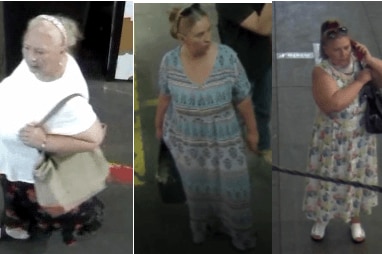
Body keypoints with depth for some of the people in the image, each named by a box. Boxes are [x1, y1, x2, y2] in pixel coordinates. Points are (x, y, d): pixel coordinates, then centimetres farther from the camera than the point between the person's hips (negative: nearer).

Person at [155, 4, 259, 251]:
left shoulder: (227, 57, -23)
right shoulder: (169, 61, -19)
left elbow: (243, 99, -11)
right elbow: (165, 97, 0)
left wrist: (253, 131, -1)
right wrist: (158, 125, 13)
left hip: (224, 140, -1)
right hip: (187, 141, 1)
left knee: (232, 188, 16)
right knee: (196, 188, 24)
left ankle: (241, 233, 45)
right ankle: (201, 226, 54)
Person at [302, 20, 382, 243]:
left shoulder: (359, 61, -8)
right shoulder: (322, 71, -21)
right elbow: (334, 103, -35)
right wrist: (361, 80, -27)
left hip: (360, 137, 4)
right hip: (332, 139, -3)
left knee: (358, 178, 20)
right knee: (328, 179, 14)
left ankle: (355, 218, 43)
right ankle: (321, 219, 39)